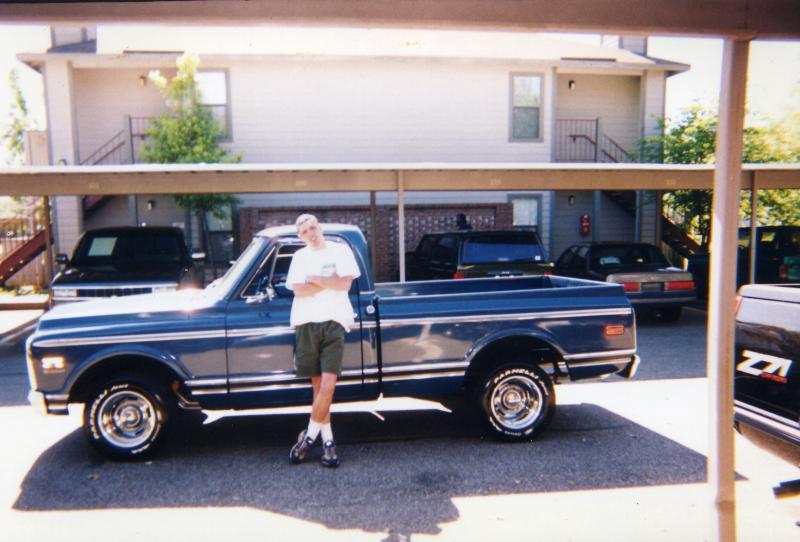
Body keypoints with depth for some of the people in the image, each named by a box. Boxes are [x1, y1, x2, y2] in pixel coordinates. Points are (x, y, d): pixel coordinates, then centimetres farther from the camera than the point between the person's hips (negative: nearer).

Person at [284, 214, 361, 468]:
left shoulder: (340, 250, 6)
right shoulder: (300, 256, 12)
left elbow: (345, 284, -6)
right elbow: (298, 290, -2)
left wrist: (314, 279, -3)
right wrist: (329, 282, -6)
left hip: (334, 322, -2)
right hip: (306, 323, 2)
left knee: (328, 385, -11)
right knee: (318, 385, 5)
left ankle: (310, 435, 5)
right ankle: (328, 440, 16)